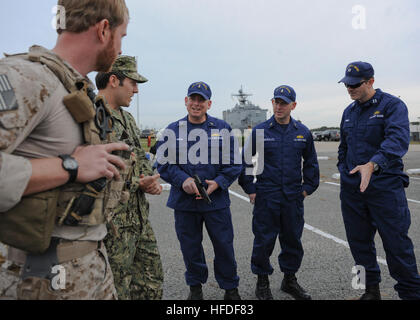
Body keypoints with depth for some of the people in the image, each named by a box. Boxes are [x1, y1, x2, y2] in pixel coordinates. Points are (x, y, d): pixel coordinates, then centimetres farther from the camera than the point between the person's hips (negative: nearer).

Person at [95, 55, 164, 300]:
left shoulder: (127, 117, 15)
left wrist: (151, 180, 2)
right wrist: (135, 184, -18)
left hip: (139, 214, 9)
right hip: (112, 222, -9)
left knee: (152, 282, 18)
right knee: (117, 288, 7)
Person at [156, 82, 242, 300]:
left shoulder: (222, 128, 4)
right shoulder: (173, 130, 4)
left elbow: (234, 163, 2)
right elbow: (163, 163, 0)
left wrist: (218, 183, -12)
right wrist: (182, 180, -16)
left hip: (217, 200, 0)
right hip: (184, 201, 1)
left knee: (224, 245, 8)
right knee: (190, 247, 13)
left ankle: (230, 288, 29)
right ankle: (195, 286, 35)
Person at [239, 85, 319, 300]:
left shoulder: (302, 132, 6)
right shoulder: (260, 131, -2)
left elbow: (311, 162, 16)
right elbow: (245, 161, 2)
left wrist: (308, 187, 10)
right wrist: (250, 189, -1)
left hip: (293, 197, 3)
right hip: (266, 197, -3)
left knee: (293, 240, 13)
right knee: (264, 240, 4)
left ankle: (290, 279, 32)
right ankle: (262, 282, 22)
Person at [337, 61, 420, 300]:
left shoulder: (392, 105, -6)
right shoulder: (349, 112, 14)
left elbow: (398, 139, -23)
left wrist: (373, 164, -38)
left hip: (385, 187, -6)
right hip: (351, 189, 6)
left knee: (396, 243, -1)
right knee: (359, 242, 12)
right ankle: (371, 289, 28)